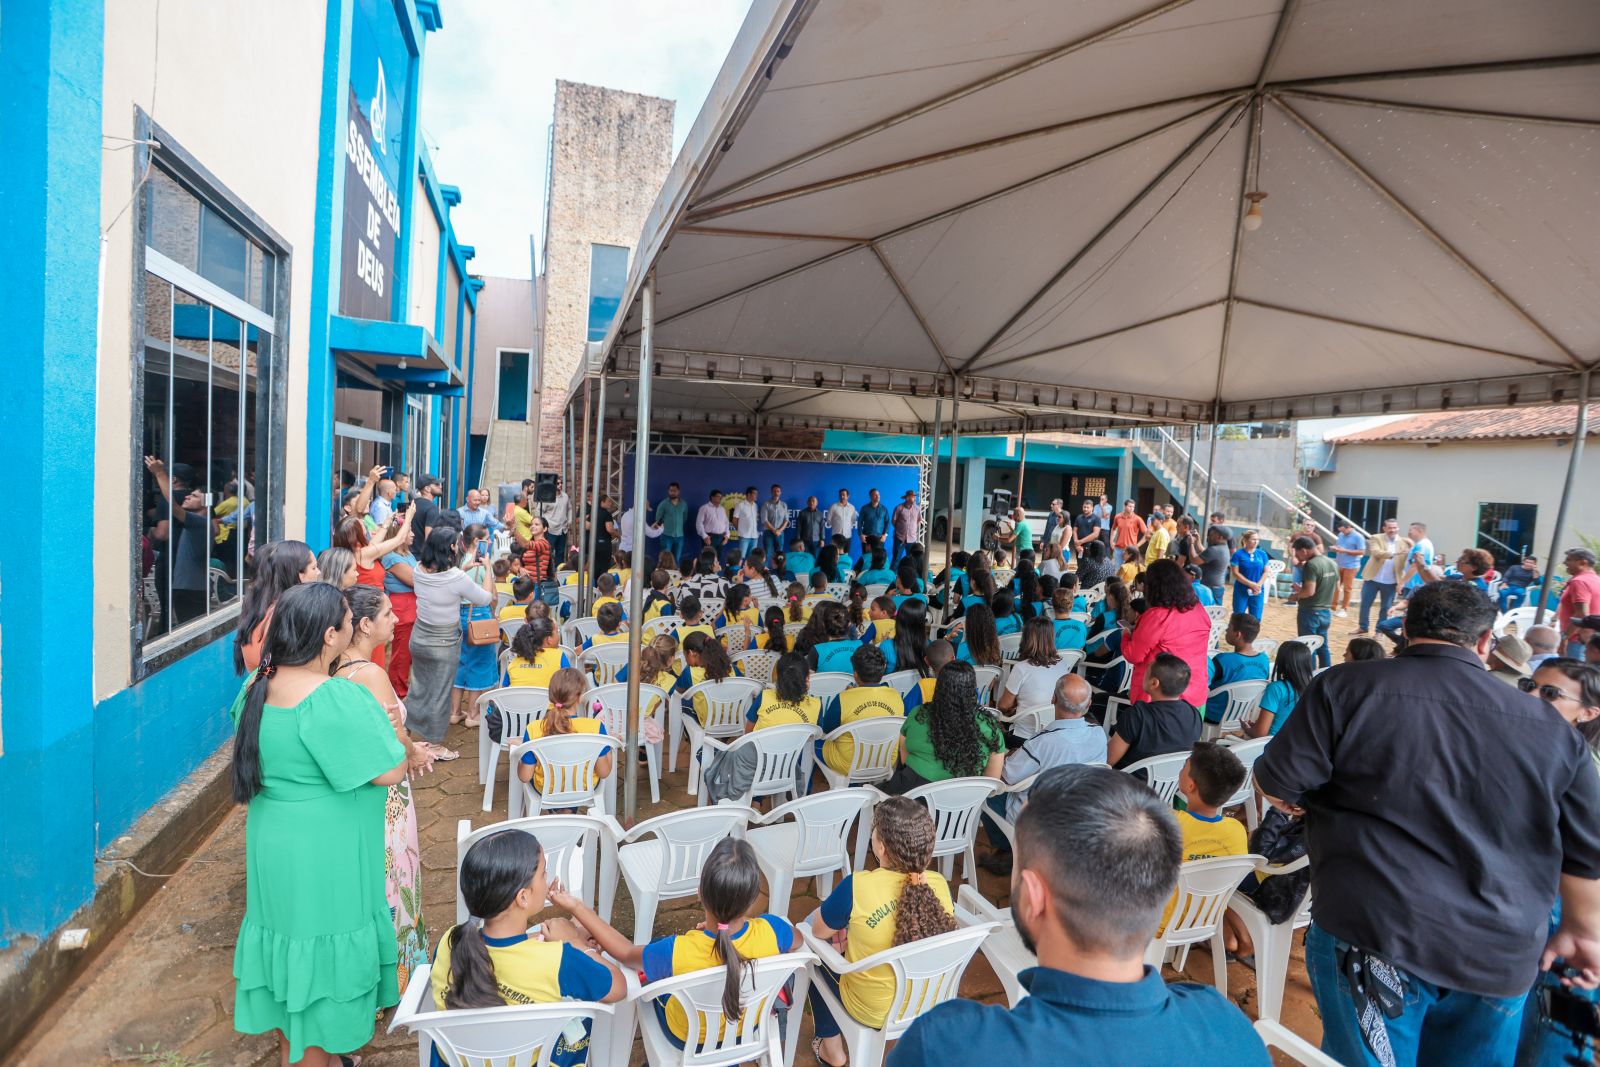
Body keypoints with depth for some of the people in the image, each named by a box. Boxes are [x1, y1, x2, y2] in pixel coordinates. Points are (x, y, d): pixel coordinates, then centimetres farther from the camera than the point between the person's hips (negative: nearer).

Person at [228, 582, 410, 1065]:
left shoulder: (257, 685, -3)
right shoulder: (335, 699, -29)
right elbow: (389, 771, -23)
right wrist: (395, 734, -7)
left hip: (272, 847, 8)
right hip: (322, 859, -8)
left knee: (289, 943, 25)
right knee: (319, 957, 11)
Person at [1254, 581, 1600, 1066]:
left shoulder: (1345, 688, -11)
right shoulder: (1552, 728, 1)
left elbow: (1276, 786, -10)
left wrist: (1303, 801, 12)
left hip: (1371, 939, -3)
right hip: (1502, 961, 4)